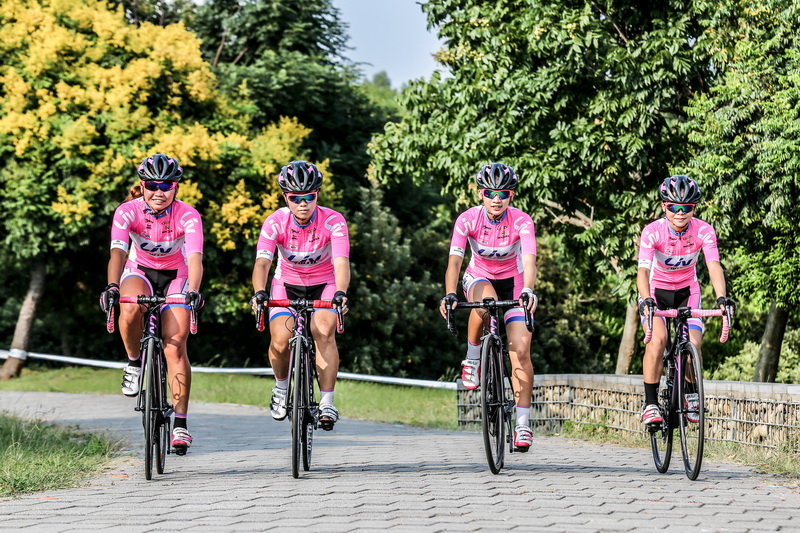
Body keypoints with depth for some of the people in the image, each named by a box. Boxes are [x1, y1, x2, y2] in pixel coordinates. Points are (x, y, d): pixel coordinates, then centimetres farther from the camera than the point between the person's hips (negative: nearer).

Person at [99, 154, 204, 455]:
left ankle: (180, 423, -10)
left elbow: (195, 257, -35)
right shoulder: (128, 212, -21)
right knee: (130, 309, -36)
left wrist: (193, 291, -53)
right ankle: (134, 362, -8)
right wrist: (112, 287, -51)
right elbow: (118, 251, -34)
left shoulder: (187, 216, -23)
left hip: (175, 277, 0)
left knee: (175, 346, -16)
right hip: (139, 272, 0)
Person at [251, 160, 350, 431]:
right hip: (287, 284, 1)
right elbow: (262, 261, -34)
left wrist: (341, 293, -57)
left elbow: (341, 262, -37)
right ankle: (281, 388, 13)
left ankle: (327, 403, -17)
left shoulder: (333, 221, -26)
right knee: (280, 340, -18)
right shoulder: (275, 222, -23)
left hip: (324, 284, -1)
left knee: (324, 333, -26)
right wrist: (259, 292, -54)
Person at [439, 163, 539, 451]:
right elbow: (455, 260, -29)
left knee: (521, 350, -14)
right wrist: (450, 295, -46)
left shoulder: (522, 221, -22)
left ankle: (523, 424, -8)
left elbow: (529, 260, -35)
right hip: (479, 278, 0)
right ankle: (472, 359, -15)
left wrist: (528, 291, -55)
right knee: (486, 299, -39)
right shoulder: (468, 219, -21)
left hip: (512, 282, 0)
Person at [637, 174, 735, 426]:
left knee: (693, 343, -15)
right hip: (656, 291, -2)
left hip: (687, 291, 2)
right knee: (657, 338, -27)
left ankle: (691, 392, 15)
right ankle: (650, 403, -19)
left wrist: (721, 297, -48)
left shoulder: (703, 231, -21)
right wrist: (646, 300, -53)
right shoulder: (652, 231, -26)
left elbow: (714, 266, -31)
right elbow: (643, 270, -35)